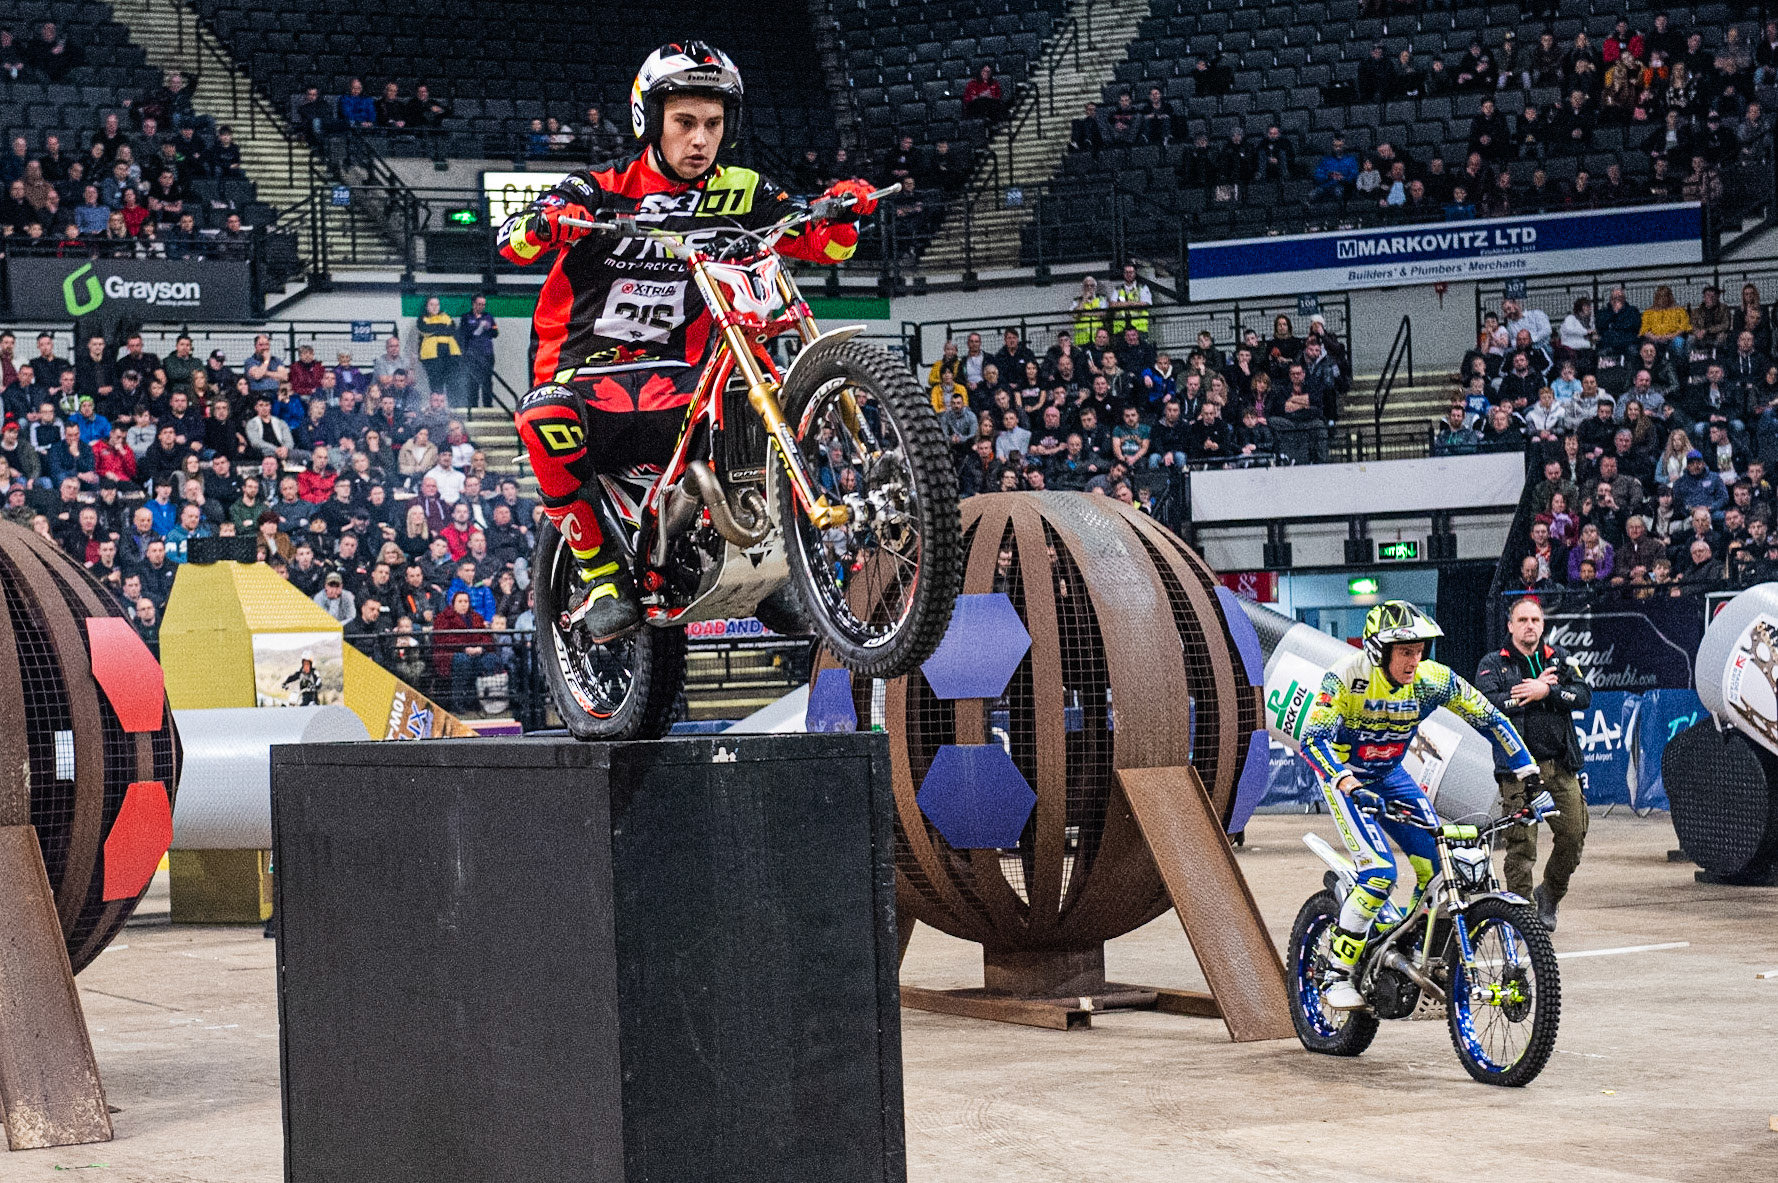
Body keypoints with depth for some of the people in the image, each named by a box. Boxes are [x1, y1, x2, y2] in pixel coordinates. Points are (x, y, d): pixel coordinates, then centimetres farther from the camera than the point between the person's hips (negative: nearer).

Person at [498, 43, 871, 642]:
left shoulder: (739, 193, 9)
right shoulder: (599, 189, 0)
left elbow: (821, 243, 5)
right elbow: (512, 239, -13)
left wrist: (843, 210, -17)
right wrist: (545, 222, -36)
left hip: (676, 374, 2)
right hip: (585, 371, -2)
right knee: (546, 417, -37)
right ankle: (597, 569, -20)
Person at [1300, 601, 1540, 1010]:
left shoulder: (1434, 679, -15)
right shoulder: (1348, 677, -26)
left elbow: (1490, 720, -5)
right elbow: (1312, 739, -31)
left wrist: (1528, 772, -8)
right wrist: (1345, 782, -47)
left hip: (1391, 776, 5)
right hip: (1345, 776, -5)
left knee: (1437, 867, -10)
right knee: (1380, 872, -22)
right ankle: (1338, 979, -13)